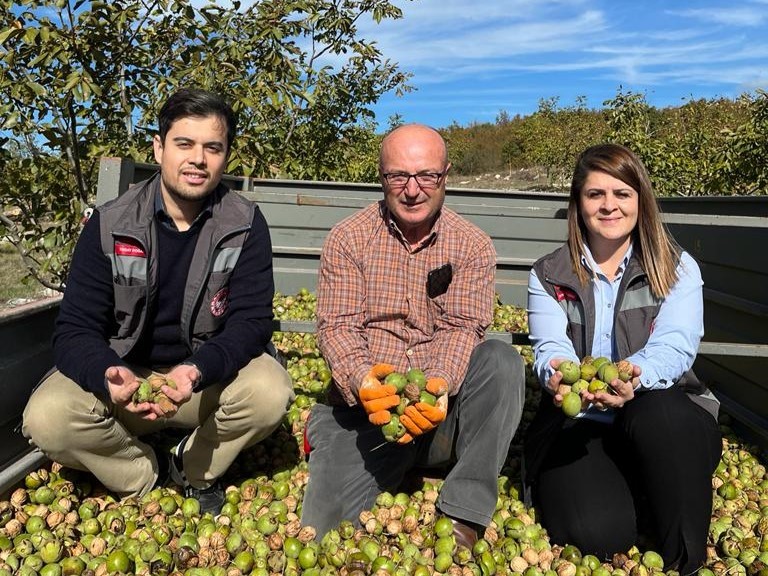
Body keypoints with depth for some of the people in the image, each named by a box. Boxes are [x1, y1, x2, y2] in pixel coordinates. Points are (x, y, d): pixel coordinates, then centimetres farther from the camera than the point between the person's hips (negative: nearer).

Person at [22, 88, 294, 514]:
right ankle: (148, 478, 3)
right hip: (124, 372, 1)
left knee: (269, 394, -30)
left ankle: (194, 473, 2)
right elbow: (75, 330, -13)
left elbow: (251, 321, -17)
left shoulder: (245, 226, -11)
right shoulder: (109, 224, -10)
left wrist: (197, 372, -38)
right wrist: (109, 376, -37)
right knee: (47, 418, -26)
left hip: (211, 375, 0)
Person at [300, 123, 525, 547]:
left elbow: (462, 328, -8)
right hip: (363, 407, -1)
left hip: (441, 409, 2)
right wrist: (363, 382, -27)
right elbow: (336, 325, -7)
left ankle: (463, 517, -22)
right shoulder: (347, 239, 1)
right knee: (323, 528, -19)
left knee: (502, 360, -29)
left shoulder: (473, 247, 2)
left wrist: (437, 386, -29)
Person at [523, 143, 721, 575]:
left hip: (664, 421, 1)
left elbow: (674, 347, -13)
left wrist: (636, 377, -36)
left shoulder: (678, 269, 4)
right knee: (597, 532, -28)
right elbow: (551, 347, -8)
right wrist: (557, 373, -35)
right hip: (577, 423, -1)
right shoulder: (548, 276, 6)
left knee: (660, 414, -36)